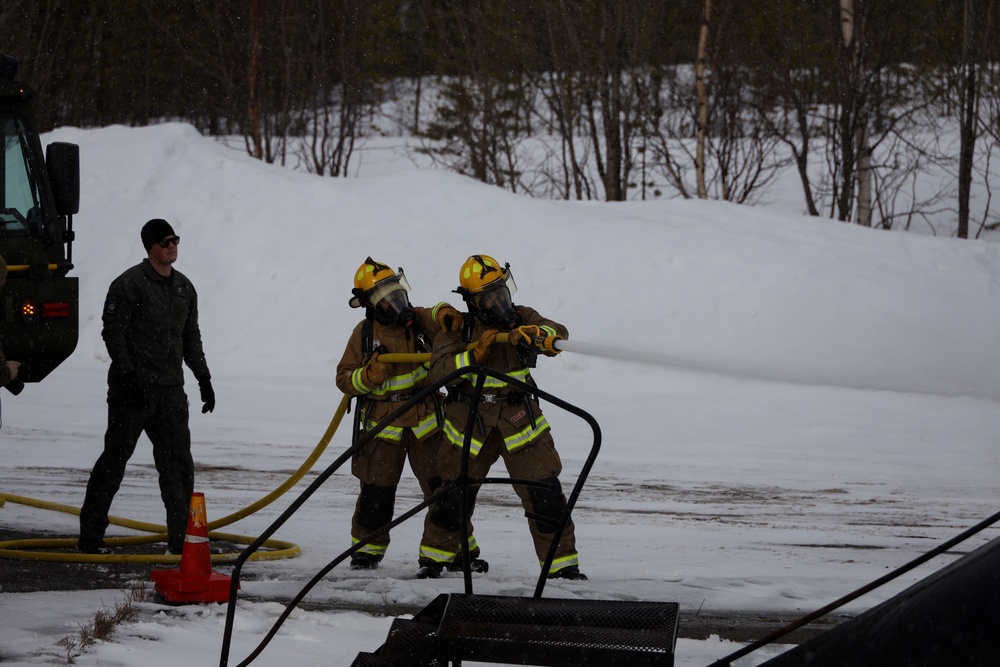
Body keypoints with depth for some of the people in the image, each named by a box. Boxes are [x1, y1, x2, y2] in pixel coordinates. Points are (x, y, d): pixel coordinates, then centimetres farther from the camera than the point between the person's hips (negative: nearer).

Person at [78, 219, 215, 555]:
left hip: (170, 390, 6)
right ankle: (90, 537, 7)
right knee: (114, 461, -1)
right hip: (132, 389, -6)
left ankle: (181, 538, 6)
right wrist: (129, 375, -18)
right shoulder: (130, 284, -7)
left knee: (178, 463, 1)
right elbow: (113, 332, -11)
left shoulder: (184, 287, 15)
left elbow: (191, 338, 23)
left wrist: (204, 378, 18)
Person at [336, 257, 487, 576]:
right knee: (376, 493, 3)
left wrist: (445, 314, -38)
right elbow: (344, 378, 0)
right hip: (383, 426, -1)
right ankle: (366, 551, 25)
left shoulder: (417, 320, 2)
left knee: (443, 486, -3)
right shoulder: (364, 333, -2)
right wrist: (368, 376, -19)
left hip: (425, 423, 1)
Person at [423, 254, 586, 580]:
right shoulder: (457, 330, -2)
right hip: (470, 425, 0)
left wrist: (533, 335, -36)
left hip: (519, 421, 1)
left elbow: (558, 334, -15)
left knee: (545, 495, -7)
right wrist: (475, 354, -24)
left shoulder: (522, 319, 2)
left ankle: (562, 564, 2)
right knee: (454, 498, 7)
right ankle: (437, 554, 30)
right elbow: (437, 373, -13)